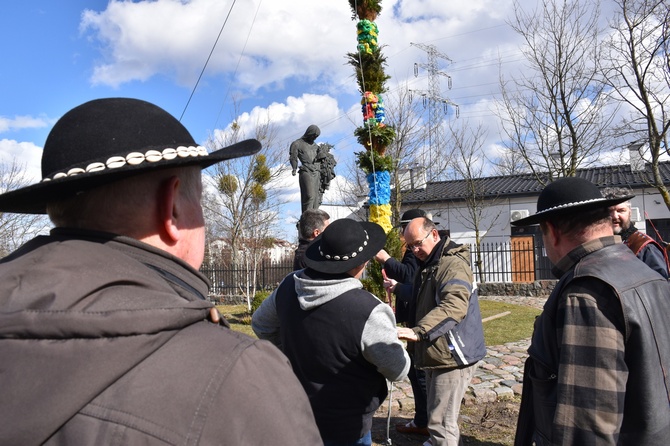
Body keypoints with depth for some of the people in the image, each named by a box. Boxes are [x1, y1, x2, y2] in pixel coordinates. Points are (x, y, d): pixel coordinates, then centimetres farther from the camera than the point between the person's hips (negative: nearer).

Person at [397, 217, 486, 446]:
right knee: (438, 416, 23)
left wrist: (418, 331, -46)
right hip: (435, 354, 10)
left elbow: (453, 306, -36)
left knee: (441, 423, -6)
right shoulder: (427, 265, 14)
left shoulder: (453, 263, -19)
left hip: (451, 356, -10)